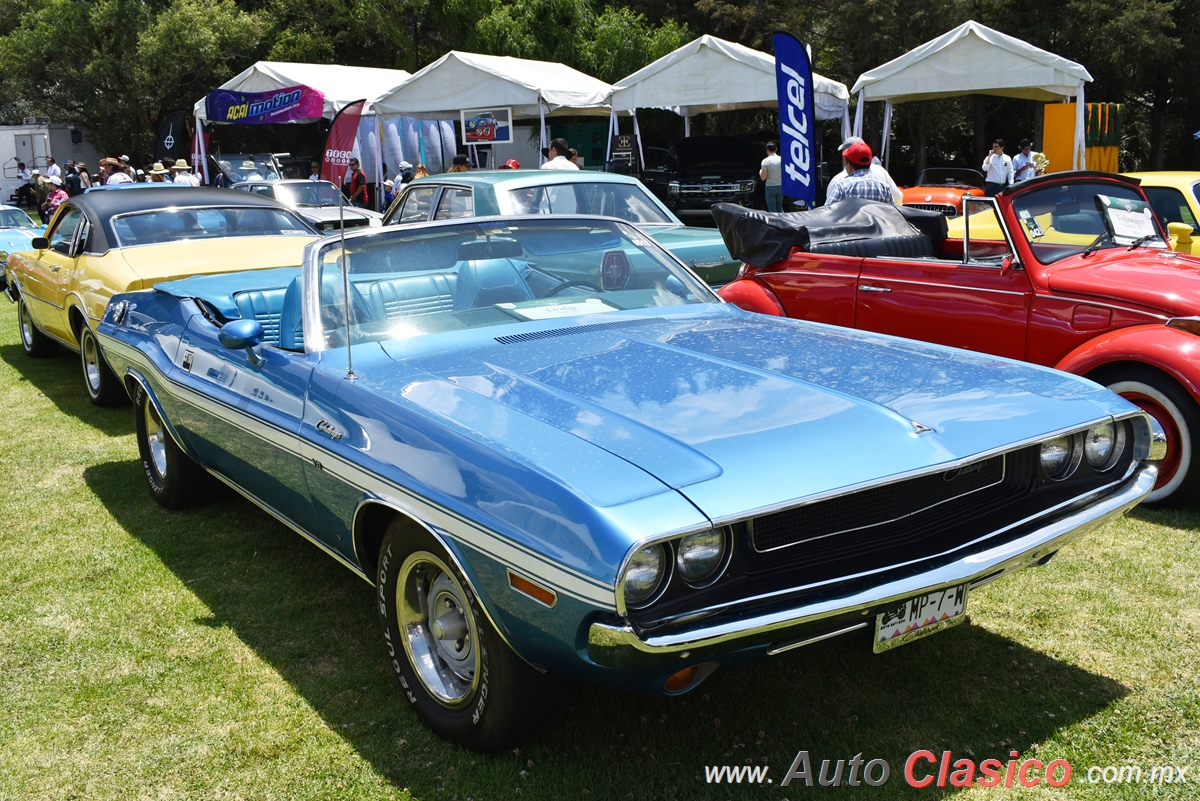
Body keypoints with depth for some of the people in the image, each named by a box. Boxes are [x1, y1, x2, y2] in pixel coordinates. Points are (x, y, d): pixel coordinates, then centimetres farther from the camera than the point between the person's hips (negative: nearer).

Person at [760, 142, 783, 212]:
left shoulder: (765, 161, -12)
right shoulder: (782, 159, -1)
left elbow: (763, 178, -12)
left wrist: (760, 172, 9)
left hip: (770, 187, -4)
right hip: (780, 186, 4)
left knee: (772, 210, 1)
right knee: (779, 208, 17)